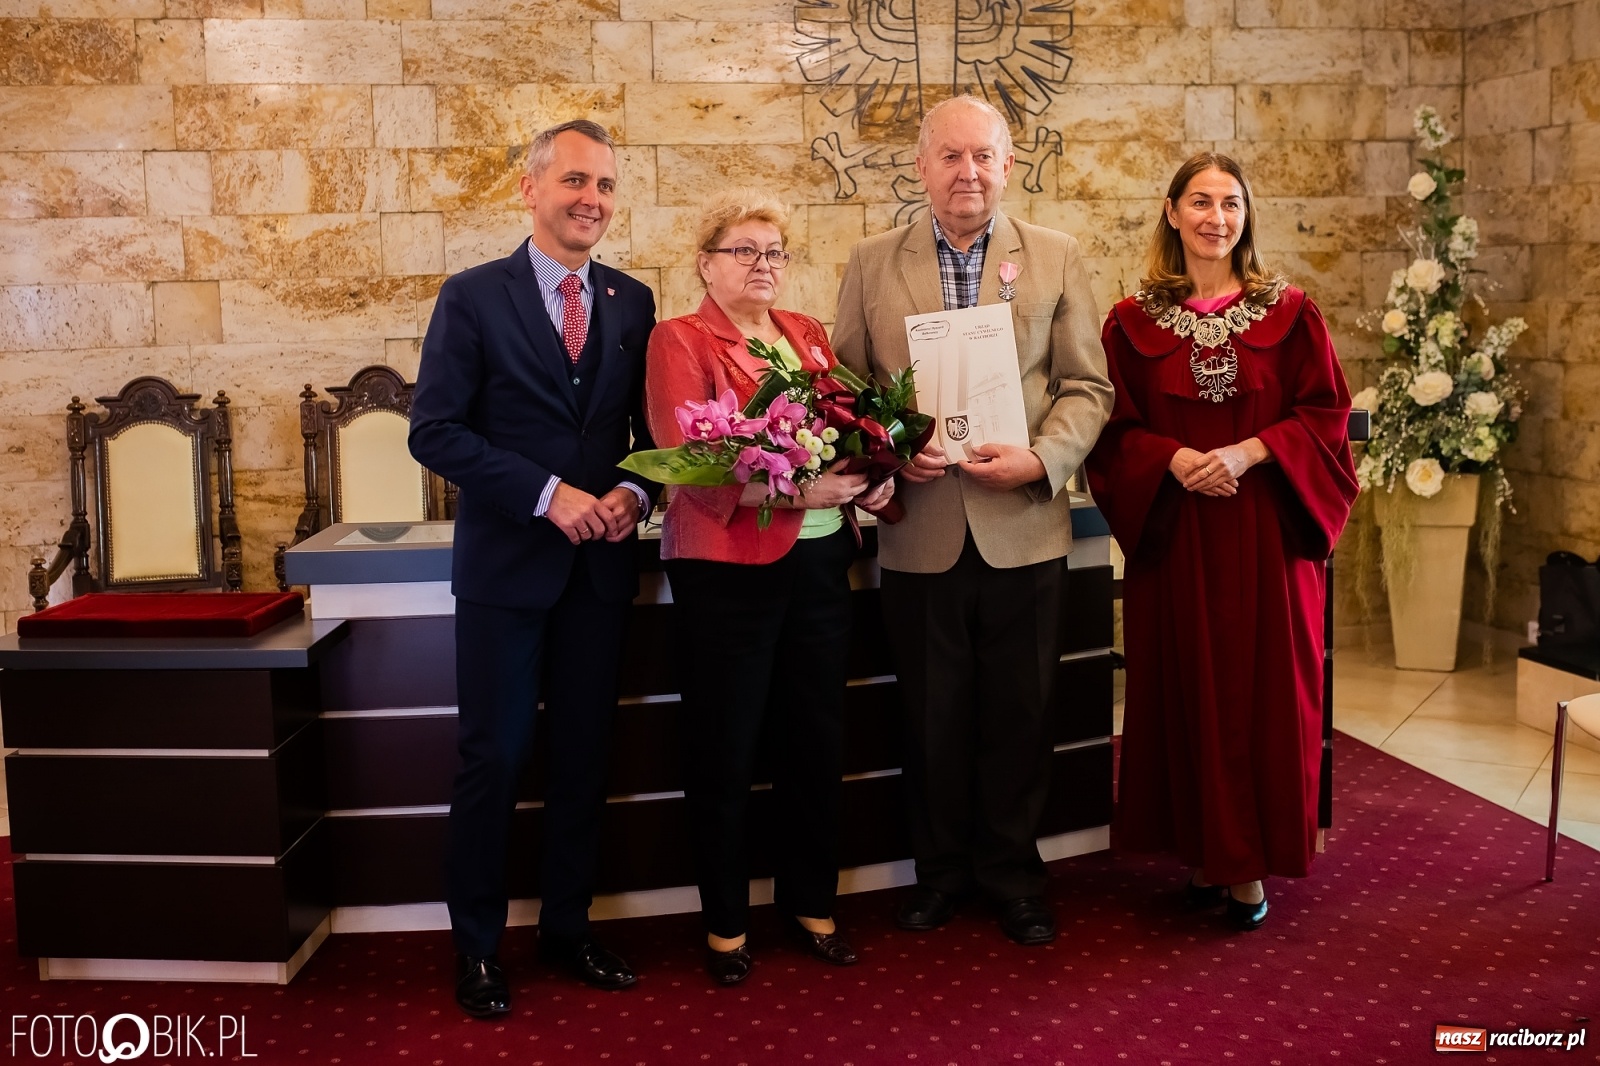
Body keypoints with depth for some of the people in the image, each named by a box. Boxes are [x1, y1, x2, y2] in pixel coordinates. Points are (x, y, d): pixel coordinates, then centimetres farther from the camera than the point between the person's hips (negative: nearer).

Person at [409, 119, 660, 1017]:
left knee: (586, 754, 12)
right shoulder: (473, 297, -3)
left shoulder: (633, 303, 7)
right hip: (506, 564, -3)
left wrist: (636, 491, -10)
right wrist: (549, 495, -18)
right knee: (494, 758, 4)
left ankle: (569, 925, 28)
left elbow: (649, 426, 11)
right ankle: (478, 944, 20)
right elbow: (436, 430, -10)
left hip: (602, 564, 4)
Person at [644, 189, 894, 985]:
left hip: (819, 561, 5)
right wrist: (797, 487, -24)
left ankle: (809, 899, 28)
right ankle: (725, 922, 20)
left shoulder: (809, 336, 14)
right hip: (727, 569, -5)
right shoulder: (679, 340, -2)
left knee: (816, 739, 10)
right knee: (725, 750, 3)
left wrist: (871, 475, -6)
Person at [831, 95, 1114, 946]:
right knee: (933, 716, 11)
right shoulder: (872, 264, 5)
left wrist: (1042, 459, -15)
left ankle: (1011, 871, 28)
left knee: (1018, 714, 10)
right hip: (920, 531, 0)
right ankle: (941, 867, 30)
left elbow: (1088, 387, 2)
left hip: (1022, 528, 0)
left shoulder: (1057, 259, 4)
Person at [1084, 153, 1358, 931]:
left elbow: (1325, 416, 0)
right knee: (1186, 690, 6)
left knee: (1260, 690, 3)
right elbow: (1116, 429, 2)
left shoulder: (1289, 313, 3)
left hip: (1266, 533, 0)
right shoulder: (1134, 321, 3)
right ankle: (1204, 851, 20)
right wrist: (1173, 460, -17)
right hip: (1173, 534, 1)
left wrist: (1248, 452, -15)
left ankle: (1251, 860, 16)